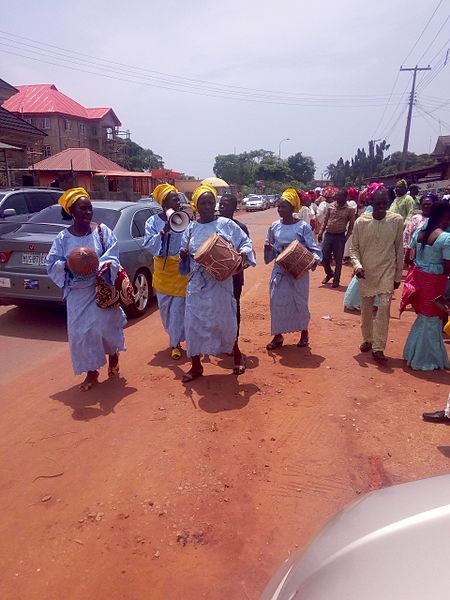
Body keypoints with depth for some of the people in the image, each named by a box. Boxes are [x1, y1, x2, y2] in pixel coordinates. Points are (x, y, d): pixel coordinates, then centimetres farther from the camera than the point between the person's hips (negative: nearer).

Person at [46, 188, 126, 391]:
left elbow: (113, 257, -10)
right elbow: (51, 264, 1)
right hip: (77, 293, 2)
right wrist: (67, 265, -19)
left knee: (105, 326, -4)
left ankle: (113, 354, 32)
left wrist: (105, 266, -30)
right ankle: (91, 372, 22)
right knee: (81, 331, 3)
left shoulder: (102, 231, -3)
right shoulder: (63, 237, -1)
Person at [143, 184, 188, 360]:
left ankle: (175, 344, 17)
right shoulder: (153, 222, -2)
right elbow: (149, 245, -11)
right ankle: (175, 337, 38)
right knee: (165, 309, 15)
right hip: (162, 271, 2)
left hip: (181, 271, -2)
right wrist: (163, 231, -23)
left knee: (178, 310, 0)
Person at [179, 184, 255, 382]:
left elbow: (246, 242, 3)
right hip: (197, 283, 3)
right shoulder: (191, 228, 8)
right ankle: (196, 366, 20)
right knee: (194, 323, 4)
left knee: (226, 321, 6)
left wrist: (243, 252, -17)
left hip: (220, 282, -3)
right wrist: (183, 254, -8)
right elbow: (185, 259, 14)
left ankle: (237, 359, 30)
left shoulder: (226, 224, -1)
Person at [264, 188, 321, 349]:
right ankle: (278, 336, 20)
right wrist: (268, 248, -15)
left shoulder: (303, 227, -9)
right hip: (279, 271, 3)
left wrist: (315, 259, -27)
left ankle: (304, 332, 32)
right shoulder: (274, 226, 2)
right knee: (277, 302, 4)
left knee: (299, 302, 9)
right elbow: (269, 255, 7)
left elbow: (313, 248, -7)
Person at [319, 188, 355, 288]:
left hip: (340, 236, -3)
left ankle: (336, 279, 17)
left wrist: (347, 236, -5)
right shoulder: (330, 206, 4)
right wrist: (321, 232, 6)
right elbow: (325, 220, 9)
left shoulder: (349, 210, -3)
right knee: (324, 257, 5)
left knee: (338, 259, 4)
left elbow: (351, 224, 3)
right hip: (328, 234, 3)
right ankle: (329, 273, 31)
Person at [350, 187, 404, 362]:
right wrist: (357, 265, -18)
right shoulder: (361, 222, -6)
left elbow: (399, 249, 1)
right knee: (366, 308, 12)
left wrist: (398, 275, 4)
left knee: (384, 307, -10)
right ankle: (367, 339, 32)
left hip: (387, 271, -1)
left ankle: (378, 347, -3)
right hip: (366, 272, 1)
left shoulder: (397, 220, -6)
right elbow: (354, 248, 1)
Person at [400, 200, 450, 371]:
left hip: (418, 278, 7)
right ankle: (424, 360, 22)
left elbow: (408, 258, 7)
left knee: (423, 317, 23)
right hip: (434, 282, -6)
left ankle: (413, 352, 35)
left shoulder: (419, 231, 2)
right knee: (431, 320, 9)